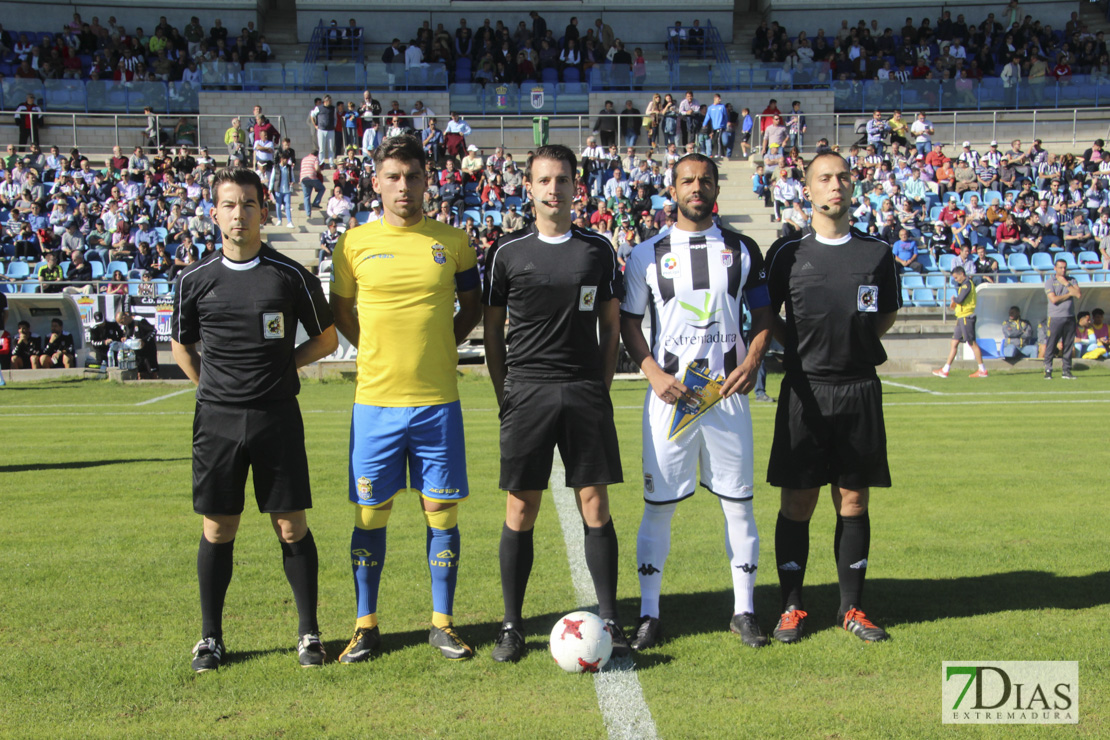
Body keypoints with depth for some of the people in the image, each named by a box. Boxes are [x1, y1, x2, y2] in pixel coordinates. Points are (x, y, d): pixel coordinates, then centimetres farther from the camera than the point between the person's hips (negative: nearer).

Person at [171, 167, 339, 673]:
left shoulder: (291, 275, 0)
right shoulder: (196, 279, 4)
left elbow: (326, 339, 11)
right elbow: (181, 345, 19)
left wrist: (280, 365, 3)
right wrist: (213, 386, 9)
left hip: (277, 416, -1)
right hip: (217, 419, 1)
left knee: (292, 526, 0)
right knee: (217, 529, 5)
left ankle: (309, 633, 13)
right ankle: (210, 638, 18)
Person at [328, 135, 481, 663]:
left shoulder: (452, 242, 3)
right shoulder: (355, 243, 2)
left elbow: (472, 304, 16)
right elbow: (340, 312, 15)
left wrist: (440, 345, 5)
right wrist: (380, 353, 6)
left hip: (438, 401, 0)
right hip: (375, 401, 0)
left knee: (442, 510, 4)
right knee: (370, 514, 5)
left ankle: (442, 623, 16)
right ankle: (366, 625, 17)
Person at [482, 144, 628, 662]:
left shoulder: (598, 250, 8)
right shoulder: (508, 252, 5)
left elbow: (610, 324, 14)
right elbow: (492, 328, 10)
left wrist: (602, 386, 6)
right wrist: (504, 394, 4)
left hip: (586, 392, 1)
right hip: (526, 391, -1)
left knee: (595, 506, 1)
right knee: (520, 509, 1)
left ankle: (609, 620, 11)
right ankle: (512, 626, 11)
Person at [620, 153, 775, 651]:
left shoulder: (742, 251, 7)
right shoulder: (647, 254, 4)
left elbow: (763, 316, 11)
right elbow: (629, 324, 5)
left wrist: (752, 362, -7)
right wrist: (654, 374, -9)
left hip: (727, 393, 1)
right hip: (669, 395, -1)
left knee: (738, 503, 5)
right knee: (658, 505, 1)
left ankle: (743, 611, 18)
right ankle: (648, 615, 11)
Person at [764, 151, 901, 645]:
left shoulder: (877, 253, 7)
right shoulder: (788, 253, 4)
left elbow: (889, 314, 19)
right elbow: (766, 314, 13)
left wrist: (854, 341, 5)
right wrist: (802, 346, 1)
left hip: (860, 390, 2)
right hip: (804, 391, -1)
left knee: (854, 501, 6)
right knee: (797, 502, 0)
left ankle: (852, 608, 17)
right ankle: (792, 607, 11)